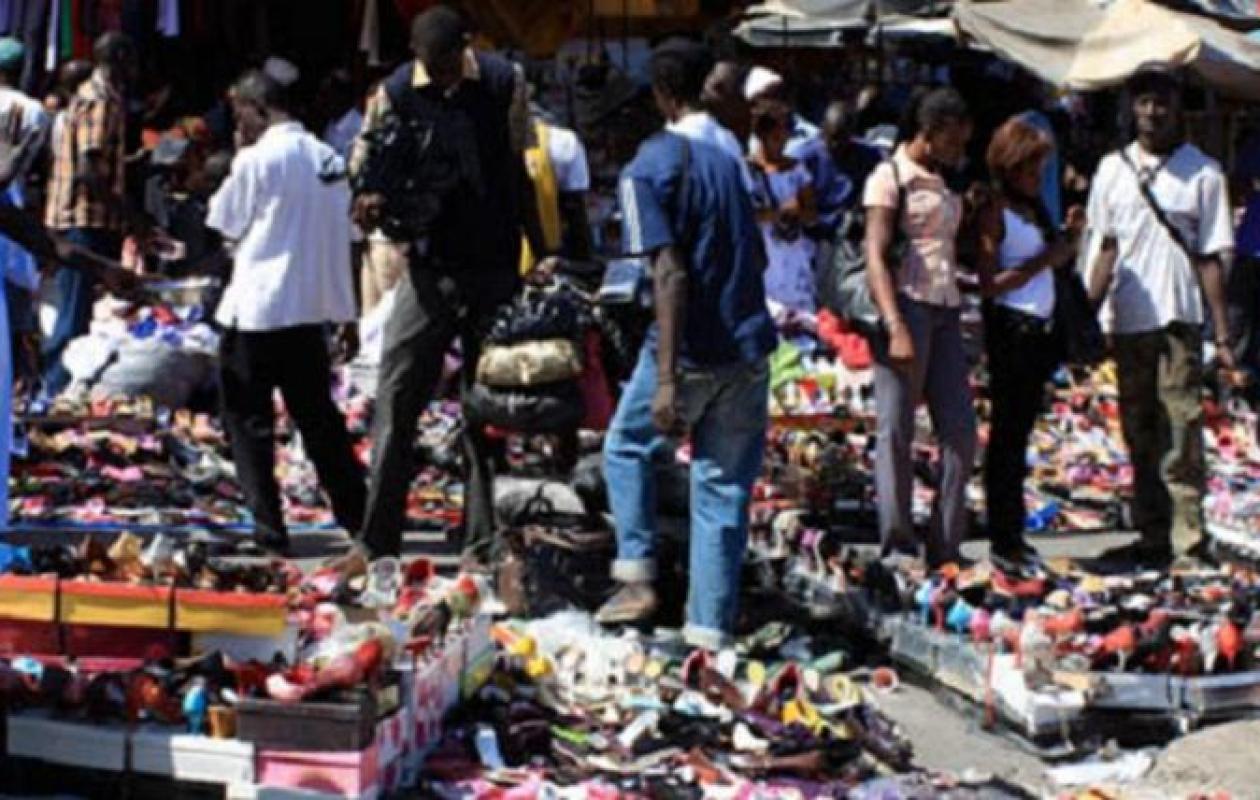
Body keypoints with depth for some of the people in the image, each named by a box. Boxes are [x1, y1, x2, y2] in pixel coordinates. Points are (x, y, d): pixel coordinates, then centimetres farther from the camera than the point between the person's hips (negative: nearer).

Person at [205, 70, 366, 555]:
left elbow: (224, 225, -2)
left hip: (256, 310, -6)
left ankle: (268, 527, 1)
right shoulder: (328, 160, 6)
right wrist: (346, 314, 16)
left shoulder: (255, 160, -13)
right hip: (311, 307, 6)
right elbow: (340, 240, 11)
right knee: (317, 413, 16)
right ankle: (356, 514, 19)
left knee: (249, 418, 4)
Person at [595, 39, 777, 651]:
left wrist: (667, 378, -19)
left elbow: (670, 274, -17)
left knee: (627, 446, 20)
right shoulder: (734, 158, 10)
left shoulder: (648, 169, -9)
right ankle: (710, 630, 6)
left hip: (691, 351, -4)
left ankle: (638, 578, 9)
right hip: (748, 348, 4)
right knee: (724, 487, 7)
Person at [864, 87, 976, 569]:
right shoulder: (890, 177, -4)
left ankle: (946, 547, 9)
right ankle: (897, 547, 2)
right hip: (907, 306, -8)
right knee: (897, 431, -3)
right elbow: (875, 257, -13)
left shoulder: (941, 183, 20)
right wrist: (896, 328, -21)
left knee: (960, 431, 3)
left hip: (945, 311, 8)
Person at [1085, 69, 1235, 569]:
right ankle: (1153, 538, 18)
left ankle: (1186, 541, -6)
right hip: (1126, 320, 4)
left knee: (1181, 433, -8)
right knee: (1139, 437, 10)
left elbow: (1211, 260, -2)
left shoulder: (1202, 172, -1)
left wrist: (1223, 335, -5)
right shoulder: (1113, 168, 9)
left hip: (1178, 319, -4)